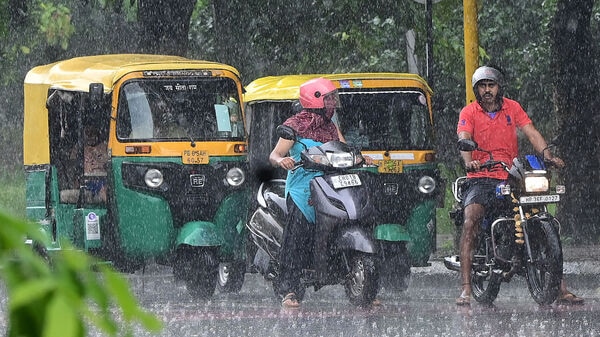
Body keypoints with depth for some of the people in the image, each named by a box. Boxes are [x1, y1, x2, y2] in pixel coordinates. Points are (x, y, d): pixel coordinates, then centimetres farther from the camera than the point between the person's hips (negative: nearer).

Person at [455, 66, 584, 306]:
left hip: (511, 178, 3)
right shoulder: (469, 113, 2)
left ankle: (560, 288, -2)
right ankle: (466, 288, -29)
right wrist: (469, 161, -37)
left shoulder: (512, 108, 9)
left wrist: (547, 155, -20)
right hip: (481, 179, -3)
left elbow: (531, 133, -2)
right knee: (470, 222, -27)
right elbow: (464, 139, -15)